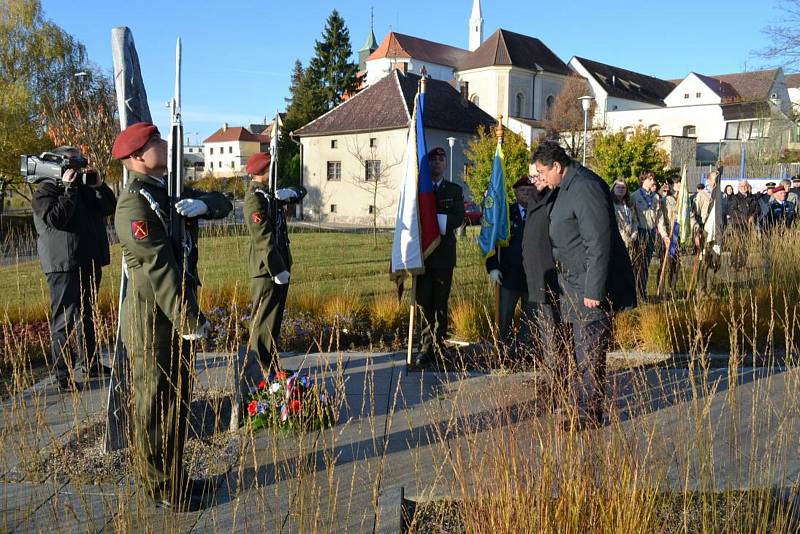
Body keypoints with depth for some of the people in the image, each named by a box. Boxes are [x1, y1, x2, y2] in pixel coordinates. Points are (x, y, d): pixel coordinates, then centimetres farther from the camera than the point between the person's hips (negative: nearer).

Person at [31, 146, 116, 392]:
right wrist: (69, 189, -21)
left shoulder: (84, 187, 16)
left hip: (90, 263, 8)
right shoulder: (45, 191, -5)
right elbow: (55, 219, -21)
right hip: (63, 265, -8)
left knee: (87, 315, 18)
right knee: (64, 320, -8)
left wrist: (99, 186, -5)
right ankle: (63, 376, -5)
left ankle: (91, 364, 29)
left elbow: (109, 208, 10)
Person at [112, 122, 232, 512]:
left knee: (177, 402, 17)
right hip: (152, 320, -9)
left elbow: (223, 204, 11)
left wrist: (203, 203, -14)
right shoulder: (134, 203, -17)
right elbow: (159, 267, -22)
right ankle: (160, 489, 15)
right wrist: (191, 321, -22)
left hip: (177, 315, 9)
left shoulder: (170, 191, 11)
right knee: (154, 406, 3)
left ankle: (174, 479, 31)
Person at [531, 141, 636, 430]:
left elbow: (599, 244, -24)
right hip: (573, 282, 11)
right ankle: (581, 404, 33)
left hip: (591, 286, -11)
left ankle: (589, 414, 7)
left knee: (590, 351, -3)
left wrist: (594, 290, -24)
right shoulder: (568, 186, 12)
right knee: (580, 348, 20)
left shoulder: (586, 189, -21)